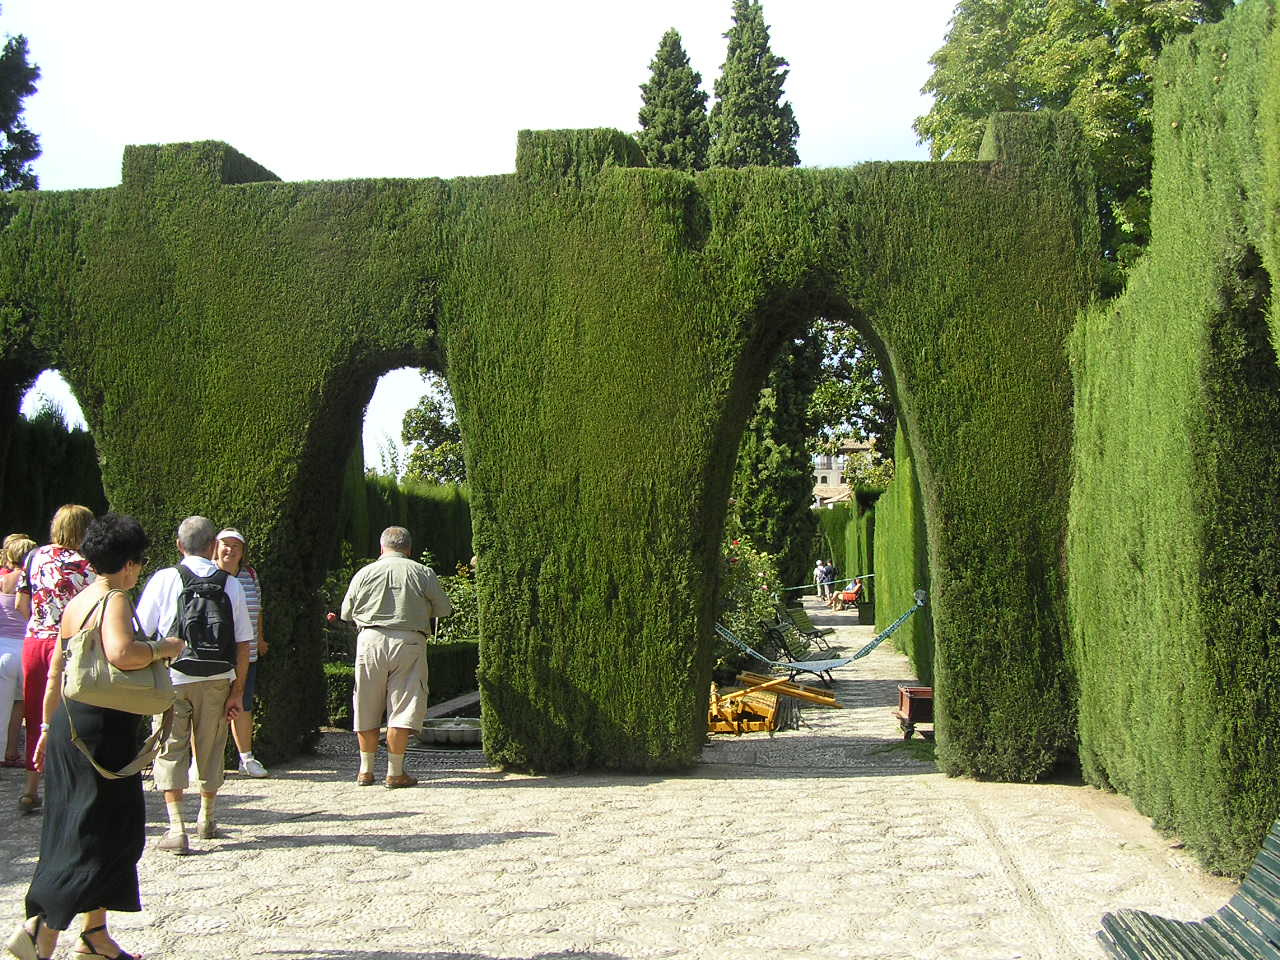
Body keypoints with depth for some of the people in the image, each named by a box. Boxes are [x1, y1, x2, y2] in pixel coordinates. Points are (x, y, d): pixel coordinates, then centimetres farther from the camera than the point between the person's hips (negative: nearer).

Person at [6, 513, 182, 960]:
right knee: (106, 834, -1)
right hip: (105, 728, -9)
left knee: (84, 832, 16)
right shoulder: (115, 601, -13)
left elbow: (55, 675, 18)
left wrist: (47, 727, 25)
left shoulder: (74, 605, 13)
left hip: (68, 724, 9)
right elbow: (121, 653, -33)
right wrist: (163, 647, -16)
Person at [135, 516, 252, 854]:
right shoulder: (231, 584, 0)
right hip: (217, 680, 2)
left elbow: (139, 633, -4)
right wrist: (237, 691, 6)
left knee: (171, 750, 6)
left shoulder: (164, 579, -5)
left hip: (172, 678, -2)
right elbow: (243, 643, 0)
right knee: (210, 750, 17)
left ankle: (177, 828, -3)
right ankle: (207, 820, 33)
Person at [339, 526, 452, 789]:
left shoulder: (364, 573, 6)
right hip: (409, 641, -2)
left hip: (371, 639, 2)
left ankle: (366, 770, 19)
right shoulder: (423, 573, 2)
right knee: (403, 708, 2)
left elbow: (347, 613, 13)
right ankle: (395, 772, 3)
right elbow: (444, 609, 7)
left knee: (367, 708, 11)